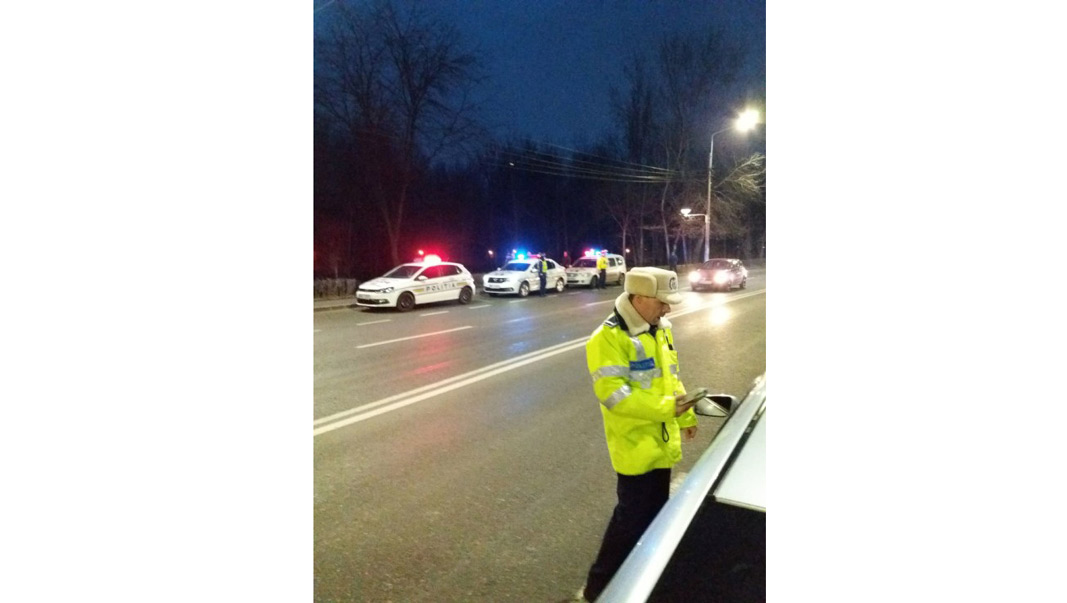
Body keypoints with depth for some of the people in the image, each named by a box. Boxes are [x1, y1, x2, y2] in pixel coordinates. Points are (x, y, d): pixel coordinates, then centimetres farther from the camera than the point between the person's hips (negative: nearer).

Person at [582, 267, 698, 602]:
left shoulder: (660, 329, 6)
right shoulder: (609, 338, -21)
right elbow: (613, 394, -26)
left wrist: (685, 416, 16)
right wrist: (665, 408, -28)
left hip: (662, 441, 8)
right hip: (635, 445, -8)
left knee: (655, 513, 21)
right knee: (632, 518, 1)